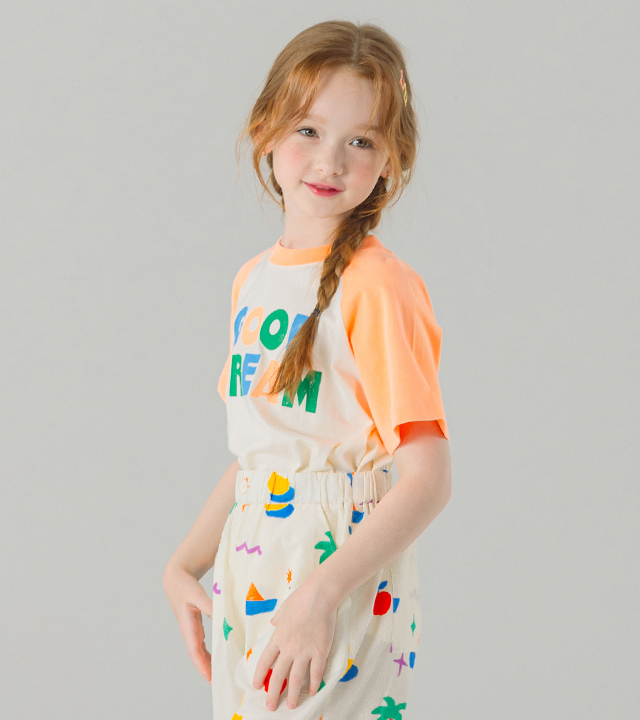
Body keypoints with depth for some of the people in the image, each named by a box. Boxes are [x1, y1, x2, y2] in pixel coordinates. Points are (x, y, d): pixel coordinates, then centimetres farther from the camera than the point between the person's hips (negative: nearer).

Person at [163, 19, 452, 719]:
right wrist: (183, 564, 8)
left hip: (348, 593, -6)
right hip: (246, 580, 7)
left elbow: (428, 480, -19)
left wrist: (321, 593, -26)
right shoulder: (253, 280, 9)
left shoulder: (377, 285, -14)